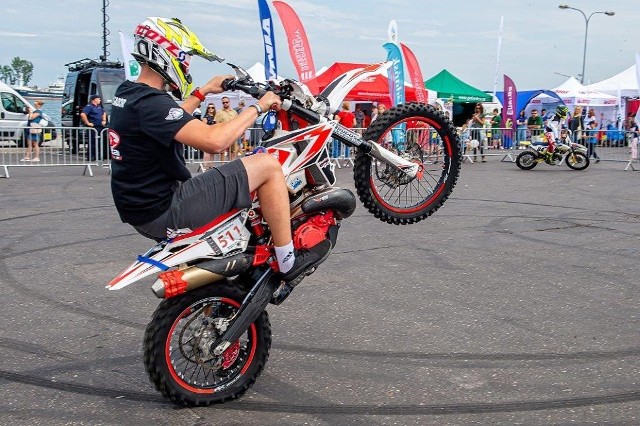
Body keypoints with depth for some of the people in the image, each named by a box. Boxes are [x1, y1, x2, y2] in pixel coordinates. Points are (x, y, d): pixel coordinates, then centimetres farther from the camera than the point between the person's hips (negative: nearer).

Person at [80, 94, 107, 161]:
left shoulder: (99, 106, 17)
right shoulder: (89, 106, -10)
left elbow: (104, 113, 36)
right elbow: (82, 114, -22)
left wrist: (104, 120, 21)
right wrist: (87, 123, -20)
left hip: (100, 127, 9)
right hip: (93, 127, -9)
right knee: (92, 142, -9)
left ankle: (97, 155, 18)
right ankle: (90, 157, -5)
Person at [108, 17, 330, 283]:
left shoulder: (127, 93, 9)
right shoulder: (151, 102, -22)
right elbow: (214, 140, -32)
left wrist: (204, 92, 35)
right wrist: (257, 107, -18)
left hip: (140, 208, 11)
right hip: (163, 212, -11)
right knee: (268, 165, -11)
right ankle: (288, 261, -3)